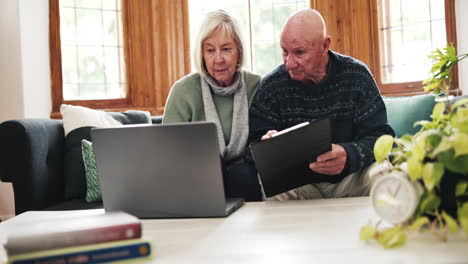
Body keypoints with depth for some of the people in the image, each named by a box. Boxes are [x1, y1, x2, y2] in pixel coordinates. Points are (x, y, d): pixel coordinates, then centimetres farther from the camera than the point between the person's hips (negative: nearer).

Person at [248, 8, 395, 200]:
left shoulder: (356, 76, -4)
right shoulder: (271, 86, -3)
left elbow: (380, 136, -8)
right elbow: (253, 143, -1)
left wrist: (350, 156, -31)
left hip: (350, 176, 1)